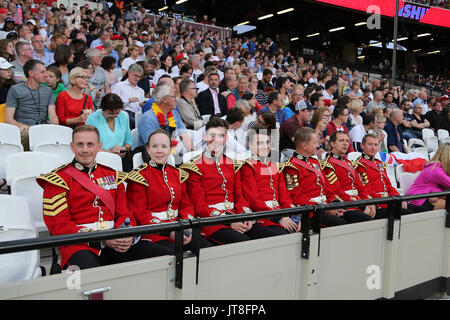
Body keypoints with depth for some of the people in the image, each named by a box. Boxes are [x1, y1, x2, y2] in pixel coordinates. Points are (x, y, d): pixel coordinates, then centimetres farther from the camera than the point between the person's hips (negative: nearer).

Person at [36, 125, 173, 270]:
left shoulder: (113, 176, 20)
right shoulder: (58, 180, 4)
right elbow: (59, 225, -4)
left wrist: (128, 236, -7)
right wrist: (101, 240, -15)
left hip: (116, 244, 6)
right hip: (81, 246, -5)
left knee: (167, 256, -15)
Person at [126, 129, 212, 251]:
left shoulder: (177, 174, 15)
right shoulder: (139, 176, -2)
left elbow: (186, 204, 15)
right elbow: (140, 213, -8)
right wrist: (168, 232, -18)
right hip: (154, 232, -5)